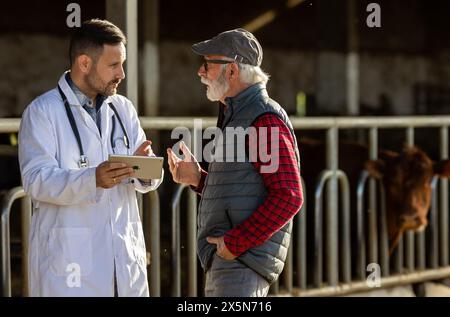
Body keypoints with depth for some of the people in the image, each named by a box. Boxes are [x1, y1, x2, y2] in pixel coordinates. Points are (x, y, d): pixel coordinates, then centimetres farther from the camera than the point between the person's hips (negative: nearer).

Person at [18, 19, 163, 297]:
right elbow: (37, 180, -15)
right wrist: (93, 179, -31)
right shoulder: (42, 112, -3)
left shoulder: (123, 109, 13)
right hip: (69, 261, -5)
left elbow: (148, 180, 8)